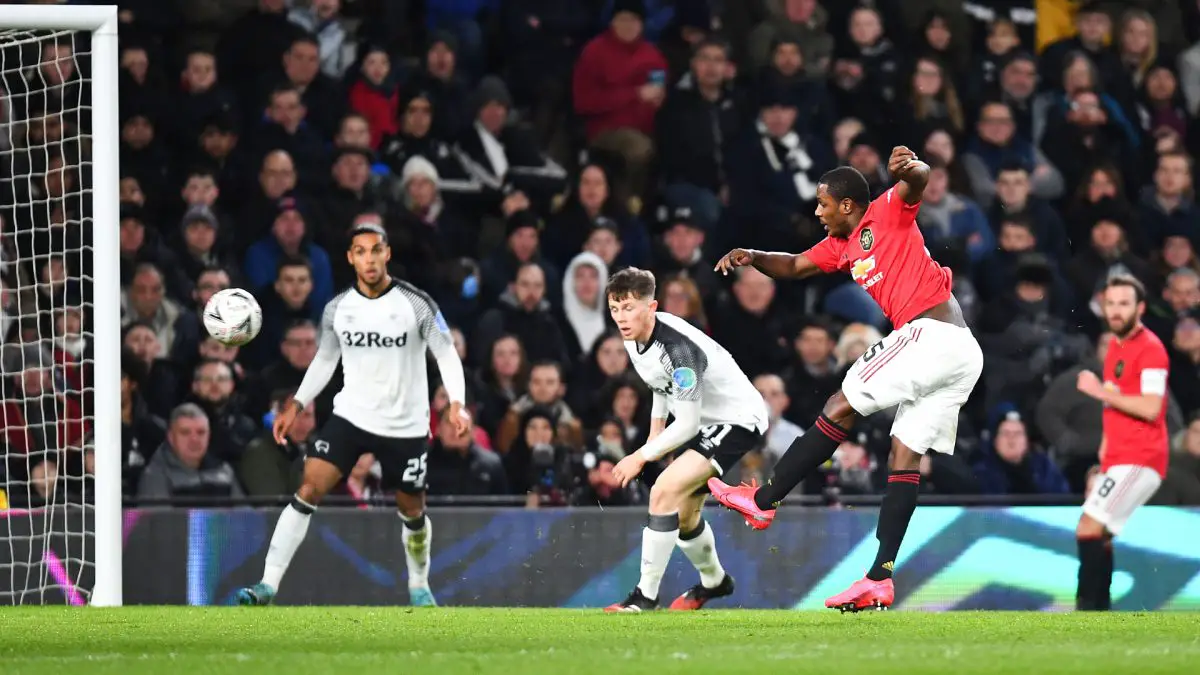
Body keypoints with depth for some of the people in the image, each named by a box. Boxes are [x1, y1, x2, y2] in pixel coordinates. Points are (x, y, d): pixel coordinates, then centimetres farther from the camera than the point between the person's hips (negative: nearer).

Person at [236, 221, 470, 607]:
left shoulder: (416, 304, -10)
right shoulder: (337, 309, -1)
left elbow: (446, 354, -5)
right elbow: (324, 359, 14)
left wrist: (456, 404, -20)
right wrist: (297, 405, 6)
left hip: (406, 426, -1)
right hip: (350, 415, 1)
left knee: (412, 510, 11)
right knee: (308, 490, -15)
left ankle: (419, 587, 38)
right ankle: (268, 586, -18)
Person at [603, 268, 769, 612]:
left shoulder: (678, 347, -32)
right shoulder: (634, 339, -5)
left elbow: (687, 425, -29)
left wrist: (642, 456, -21)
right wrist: (654, 437, 17)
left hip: (739, 420, -10)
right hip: (702, 420, 10)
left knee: (665, 492, -25)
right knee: (683, 514, 21)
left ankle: (646, 595, -18)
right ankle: (713, 581, 49)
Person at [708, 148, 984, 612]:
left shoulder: (890, 212, -1)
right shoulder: (842, 245, 23)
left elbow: (916, 182, -20)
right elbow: (794, 266, 28)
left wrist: (911, 169, -44)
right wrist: (752, 257, 10)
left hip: (930, 332, -10)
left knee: (840, 409, -5)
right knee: (905, 456, 6)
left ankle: (762, 502, 1)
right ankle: (880, 578, 3)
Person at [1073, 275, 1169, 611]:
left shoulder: (1150, 349, -12)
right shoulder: (1115, 346, 16)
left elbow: (1150, 408, -22)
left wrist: (1101, 391, -17)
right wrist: (1103, 461, 22)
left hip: (1139, 461, -10)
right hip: (1117, 460, 10)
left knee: (1089, 528, -18)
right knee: (1097, 537, 10)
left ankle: (1087, 606, -18)